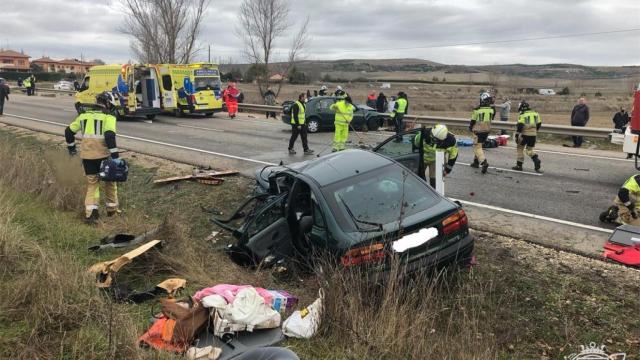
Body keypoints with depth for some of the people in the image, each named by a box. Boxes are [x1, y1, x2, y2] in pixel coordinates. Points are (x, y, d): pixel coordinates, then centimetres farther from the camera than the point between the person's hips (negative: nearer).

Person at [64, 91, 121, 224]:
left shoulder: (84, 115, 12)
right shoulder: (108, 117, -5)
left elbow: (68, 131, 17)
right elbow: (110, 136, -19)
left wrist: (71, 147, 31)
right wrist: (115, 156, -19)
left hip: (87, 155, 4)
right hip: (103, 154, -4)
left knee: (92, 182, 14)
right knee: (109, 180, 17)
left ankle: (90, 212, 0)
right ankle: (112, 209, 27)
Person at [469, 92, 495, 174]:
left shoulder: (477, 110, -16)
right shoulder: (492, 109, -7)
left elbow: (473, 120, -5)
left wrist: (470, 127, 13)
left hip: (478, 131, -5)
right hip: (487, 130, 5)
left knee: (477, 147, -2)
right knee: (479, 145, 22)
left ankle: (484, 162, -23)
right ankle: (476, 161, 31)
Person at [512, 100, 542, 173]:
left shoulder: (522, 115, -8)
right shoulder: (535, 114, 10)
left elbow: (520, 126, -16)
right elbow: (539, 124, 15)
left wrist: (517, 135, -13)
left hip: (525, 134, -5)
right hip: (533, 135, 5)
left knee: (520, 148, 12)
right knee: (530, 150, 16)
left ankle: (519, 165, 13)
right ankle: (537, 160, -10)